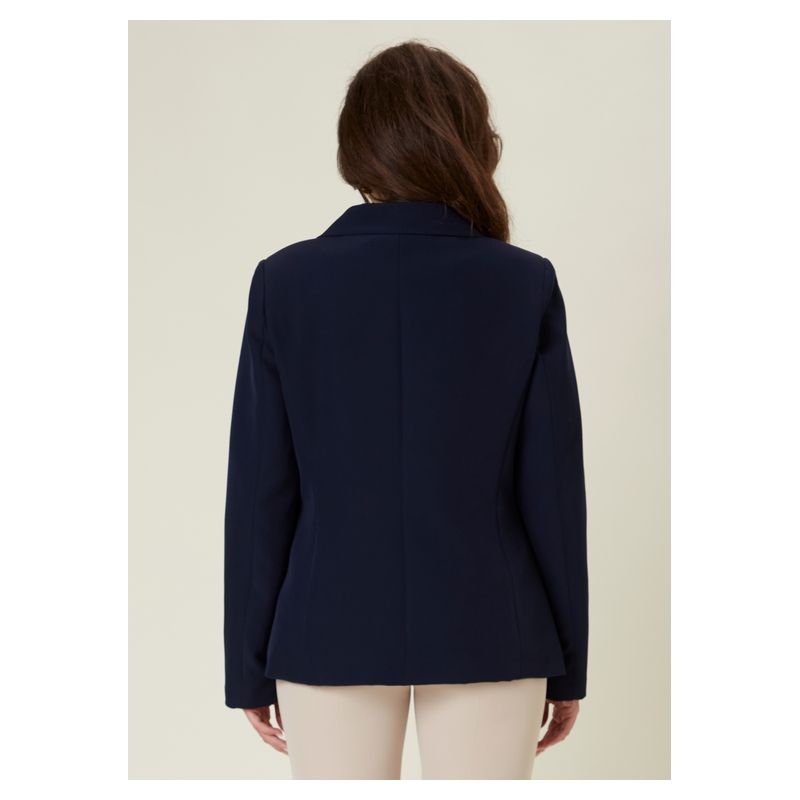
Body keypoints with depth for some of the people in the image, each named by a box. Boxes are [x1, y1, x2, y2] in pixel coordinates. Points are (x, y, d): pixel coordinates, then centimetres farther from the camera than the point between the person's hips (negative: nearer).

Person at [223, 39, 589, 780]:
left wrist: (250, 664, 5)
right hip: (486, 633, 0)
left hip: (333, 632, 0)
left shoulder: (286, 282, -6)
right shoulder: (525, 284, -7)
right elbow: (552, 486, -5)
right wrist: (567, 662, 6)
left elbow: (261, 492, -5)